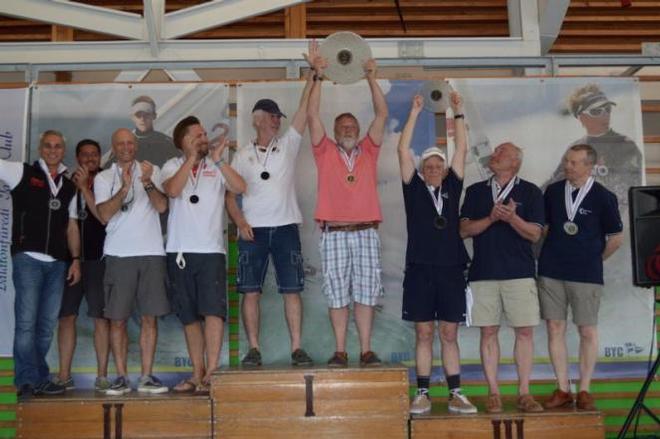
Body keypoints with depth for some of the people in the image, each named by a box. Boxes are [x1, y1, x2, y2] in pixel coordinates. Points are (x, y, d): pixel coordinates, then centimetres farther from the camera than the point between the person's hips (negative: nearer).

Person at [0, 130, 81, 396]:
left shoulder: (69, 185, 18)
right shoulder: (22, 172, 8)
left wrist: (75, 259, 9)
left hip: (57, 263, 4)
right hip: (28, 258, -4)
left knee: (47, 325, 5)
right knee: (27, 321, -7)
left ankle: (39, 379, 12)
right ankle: (28, 380, -1)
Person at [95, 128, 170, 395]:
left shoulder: (151, 171, 10)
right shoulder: (104, 178, 8)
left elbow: (162, 206, -3)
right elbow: (105, 215, -5)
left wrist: (147, 183, -19)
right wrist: (125, 188, -18)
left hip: (151, 253, 1)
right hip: (118, 255, 0)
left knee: (149, 317, 2)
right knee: (117, 319, 1)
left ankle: (146, 377, 8)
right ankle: (121, 378, 9)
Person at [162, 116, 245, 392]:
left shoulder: (217, 167, 7)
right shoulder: (172, 166, 8)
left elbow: (240, 188, -9)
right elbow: (172, 190, -13)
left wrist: (218, 161, -16)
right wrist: (192, 158, -12)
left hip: (211, 250, -1)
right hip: (179, 251, 2)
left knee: (213, 311, -12)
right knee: (189, 316, 8)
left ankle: (211, 373, -9)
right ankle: (197, 374, 17)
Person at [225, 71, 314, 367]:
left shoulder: (288, 145, 11)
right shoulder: (243, 155, 11)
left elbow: (304, 109, 2)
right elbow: (229, 193, 7)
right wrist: (240, 223, -8)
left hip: (285, 227, 0)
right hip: (253, 230, 0)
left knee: (292, 290, -1)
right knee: (250, 291, -2)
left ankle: (297, 349, 2)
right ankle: (254, 349, 5)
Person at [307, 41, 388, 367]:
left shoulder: (368, 151, 13)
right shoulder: (325, 152, 9)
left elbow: (382, 114, 7)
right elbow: (312, 115, 1)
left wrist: (371, 78, 0)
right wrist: (318, 76, -5)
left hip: (366, 232, 1)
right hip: (334, 234, -1)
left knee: (365, 293, 3)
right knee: (338, 295, 2)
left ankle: (366, 351, 7)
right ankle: (340, 352, 8)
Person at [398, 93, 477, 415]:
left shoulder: (452, 187, 11)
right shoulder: (414, 187, 6)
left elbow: (462, 149, 8)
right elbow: (403, 150, 0)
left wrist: (458, 113, 5)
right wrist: (414, 113, -1)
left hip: (451, 270, 2)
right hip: (420, 270, -1)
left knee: (449, 334, 6)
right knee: (424, 333, 3)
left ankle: (455, 394, 10)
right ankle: (422, 394, 9)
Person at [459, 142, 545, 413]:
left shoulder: (529, 192, 6)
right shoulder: (476, 191, 13)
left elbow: (535, 234, 0)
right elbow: (464, 230, 5)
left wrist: (512, 218, -19)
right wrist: (491, 218, -12)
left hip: (520, 272, -1)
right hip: (483, 272, 1)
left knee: (524, 331, -1)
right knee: (488, 332, 2)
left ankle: (524, 393, 9)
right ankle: (493, 393, 10)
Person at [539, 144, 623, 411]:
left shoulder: (603, 197, -4)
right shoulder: (553, 191, 5)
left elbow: (616, 238, 4)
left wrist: (594, 259, 11)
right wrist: (555, 252, 11)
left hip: (586, 274, -3)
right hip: (551, 271, 3)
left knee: (588, 331, 2)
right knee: (555, 328, 4)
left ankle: (584, 391, 14)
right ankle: (562, 390, 13)